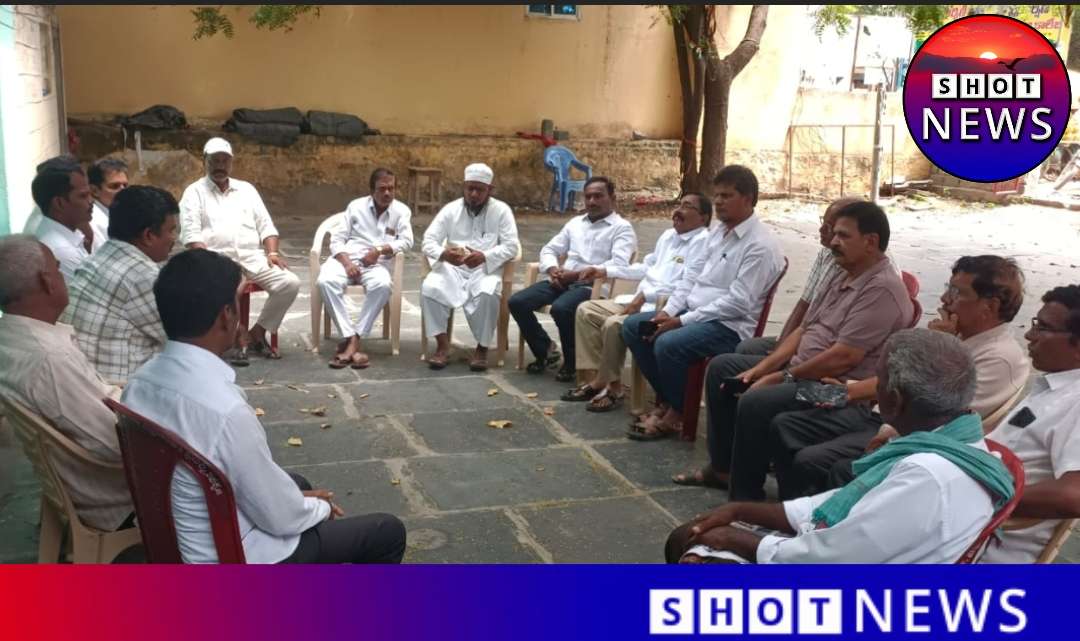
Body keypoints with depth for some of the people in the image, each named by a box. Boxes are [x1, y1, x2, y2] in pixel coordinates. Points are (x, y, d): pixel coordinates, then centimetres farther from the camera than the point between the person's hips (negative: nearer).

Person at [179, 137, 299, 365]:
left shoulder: (246, 189, 20)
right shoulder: (194, 192, 7)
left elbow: (265, 225, 16)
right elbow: (191, 235, -4)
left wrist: (272, 253, -2)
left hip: (252, 256, 4)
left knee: (290, 283, -19)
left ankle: (258, 333, -4)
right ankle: (242, 336, -15)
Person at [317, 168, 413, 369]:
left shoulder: (402, 211, 13)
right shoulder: (356, 206, 13)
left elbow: (406, 241, 0)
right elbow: (336, 239, 7)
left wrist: (380, 249, -16)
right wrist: (346, 262, -12)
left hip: (377, 263, -1)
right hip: (346, 258, 1)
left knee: (383, 285, -37)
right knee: (326, 281, -33)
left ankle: (353, 339, -28)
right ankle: (351, 339, -31)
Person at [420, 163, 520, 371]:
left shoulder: (501, 210, 1)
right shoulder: (450, 209, 6)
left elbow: (512, 246, -8)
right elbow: (429, 241, -2)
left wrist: (484, 257, -27)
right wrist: (443, 254, -27)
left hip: (486, 270, -2)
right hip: (453, 268, 2)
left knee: (488, 293, -36)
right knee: (430, 287, -28)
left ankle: (482, 348, -16)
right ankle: (443, 346, -16)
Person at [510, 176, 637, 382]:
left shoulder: (622, 228, 2)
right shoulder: (575, 223, 23)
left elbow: (618, 265, -13)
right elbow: (549, 249, 23)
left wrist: (576, 274, -17)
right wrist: (553, 269, -2)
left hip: (592, 285, -6)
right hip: (562, 280, 6)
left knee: (561, 309, -36)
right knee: (517, 302, -13)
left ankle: (572, 361, -10)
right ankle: (545, 350, 7)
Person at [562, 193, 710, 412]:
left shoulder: (702, 242, -12)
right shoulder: (668, 235, 18)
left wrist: (645, 296, -24)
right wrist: (605, 271, 25)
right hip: (637, 301, 10)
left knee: (613, 325, -30)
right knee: (586, 310, 3)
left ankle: (610, 384, -9)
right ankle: (599, 377, 0)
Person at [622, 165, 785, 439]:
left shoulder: (761, 245, -16)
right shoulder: (719, 231, 11)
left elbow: (737, 302, -21)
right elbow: (692, 274, 14)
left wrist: (681, 321, -20)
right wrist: (668, 311, -3)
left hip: (731, 325, -9)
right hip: (694, 311, 9)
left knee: (667, 343, -31)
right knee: (633, 326, 2)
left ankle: (675, 414, -7)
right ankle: (666, 400, 8)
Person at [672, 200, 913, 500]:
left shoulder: (882, 289, -19)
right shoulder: (844, 277, 12)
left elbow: (842, 358, -26)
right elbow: (803, 329, 13)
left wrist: (783, 377, -17)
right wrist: (761, 368, 0)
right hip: (802, 368, 11)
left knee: (755, 402, -31)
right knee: (721, 368, 10)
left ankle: (745, 500, -14)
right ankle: (723, 467, 16)